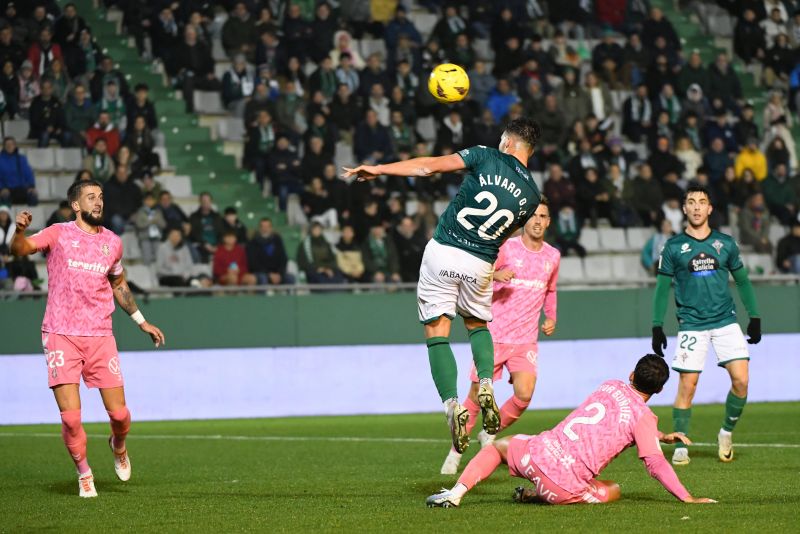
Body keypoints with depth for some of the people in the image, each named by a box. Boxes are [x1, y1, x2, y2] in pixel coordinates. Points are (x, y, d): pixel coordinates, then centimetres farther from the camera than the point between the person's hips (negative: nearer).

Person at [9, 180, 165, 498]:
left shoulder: (113, 242, 12)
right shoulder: (59, 234, 1)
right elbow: (20, 249, -14)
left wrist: (141, 321, 27)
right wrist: (20, 231, -36)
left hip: (100, 337, 3)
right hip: (61, 336, -3)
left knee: (119, 413, -3)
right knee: (71, 417, -9)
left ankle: (118, 447, 32)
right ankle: (84, 473, 14)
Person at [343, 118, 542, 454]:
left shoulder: (487, 157, -4)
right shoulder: (532, 196, 5)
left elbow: (429, 167, -6)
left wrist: (378, 169, -1)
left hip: (443, 252, -3)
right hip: (480, 266, 3)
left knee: (437, 332, 3)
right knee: (477, 324, 27)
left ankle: (453, 405, -12)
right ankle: (486, 386, 2)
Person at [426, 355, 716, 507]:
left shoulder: (610, 386, 16)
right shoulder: (644, 416, -1)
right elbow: (656, 464, -6)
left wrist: (663, 437, 34)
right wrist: (688, 498, 0)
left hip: (540, 454, 5)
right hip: (568, 485, -5)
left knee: (499, 446, 34)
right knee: (614, 490, 24)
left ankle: (456, 493, 9)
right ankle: (536, 495, 5)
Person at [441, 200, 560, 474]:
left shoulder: (553, 256, 10)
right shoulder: (506, 248, -4)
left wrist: (551, 318, 12)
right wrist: (495, 275, -22)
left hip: (525, 339, 3)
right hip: (494, 335, -3)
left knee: (524, 396, -14)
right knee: (477, 395, -1)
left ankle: (490, 435, 11)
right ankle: (456, 450, 15)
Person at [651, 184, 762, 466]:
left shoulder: (726, 243, 7)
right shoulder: (673, 246, 1)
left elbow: (742, 281, 15)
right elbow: (662, 287, 6)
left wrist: (755, 317, 12)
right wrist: (657, 327, 1)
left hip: (726, 321, 2)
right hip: (691, 324, -2)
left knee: (741, 380, -10)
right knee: (687, 385, -6)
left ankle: (727, 432, 12)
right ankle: (680, 447, 4)